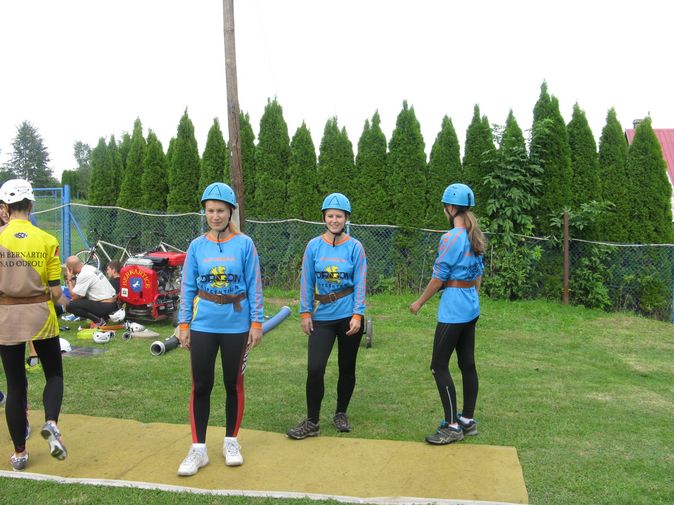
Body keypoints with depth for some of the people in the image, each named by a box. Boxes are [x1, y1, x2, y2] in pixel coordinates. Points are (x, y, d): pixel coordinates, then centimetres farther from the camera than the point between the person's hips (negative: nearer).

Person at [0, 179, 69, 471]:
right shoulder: (46, 241, -5)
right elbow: (55, 291, -5)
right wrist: (62, 301, 14)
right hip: (40, 315, 0)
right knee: (54, 373, 17)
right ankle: (51, 423, -10)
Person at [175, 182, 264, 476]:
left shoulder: (244, 244, -3)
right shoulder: (196, 246, 3)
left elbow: (254, 286, -2)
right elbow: (187, 288, 6)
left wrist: (256, 322, -6)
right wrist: (183, 324, 1)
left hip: (236, 326, -1)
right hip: (203, 326, 2)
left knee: (233, 384, 10)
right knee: (201, 386, 3)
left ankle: (231, 441, 26)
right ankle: (198, 449, 14)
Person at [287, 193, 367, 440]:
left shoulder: (355, 247, -3)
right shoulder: (314, 246, -1)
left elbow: (360, 283, -4)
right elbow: (307, 281, 3)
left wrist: (357, 315, -11)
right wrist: (305, 312, -1)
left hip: (348, 317, 0)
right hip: (322, 317, 1)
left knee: (347, 368, 11)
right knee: (314, 368, -7)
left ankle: (341, 414, 30)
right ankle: (312, 422, 7)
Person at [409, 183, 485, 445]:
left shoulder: (451, 237, -16)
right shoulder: (476, 237, 9)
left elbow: (438, 277, -14)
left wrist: (419, 302, -3)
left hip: (452, 310, -9)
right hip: (472, 307, 9)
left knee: (439, 366, -2)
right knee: (467, 364, 14)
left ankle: (453, 426, 2)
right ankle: (468, 419, 23)